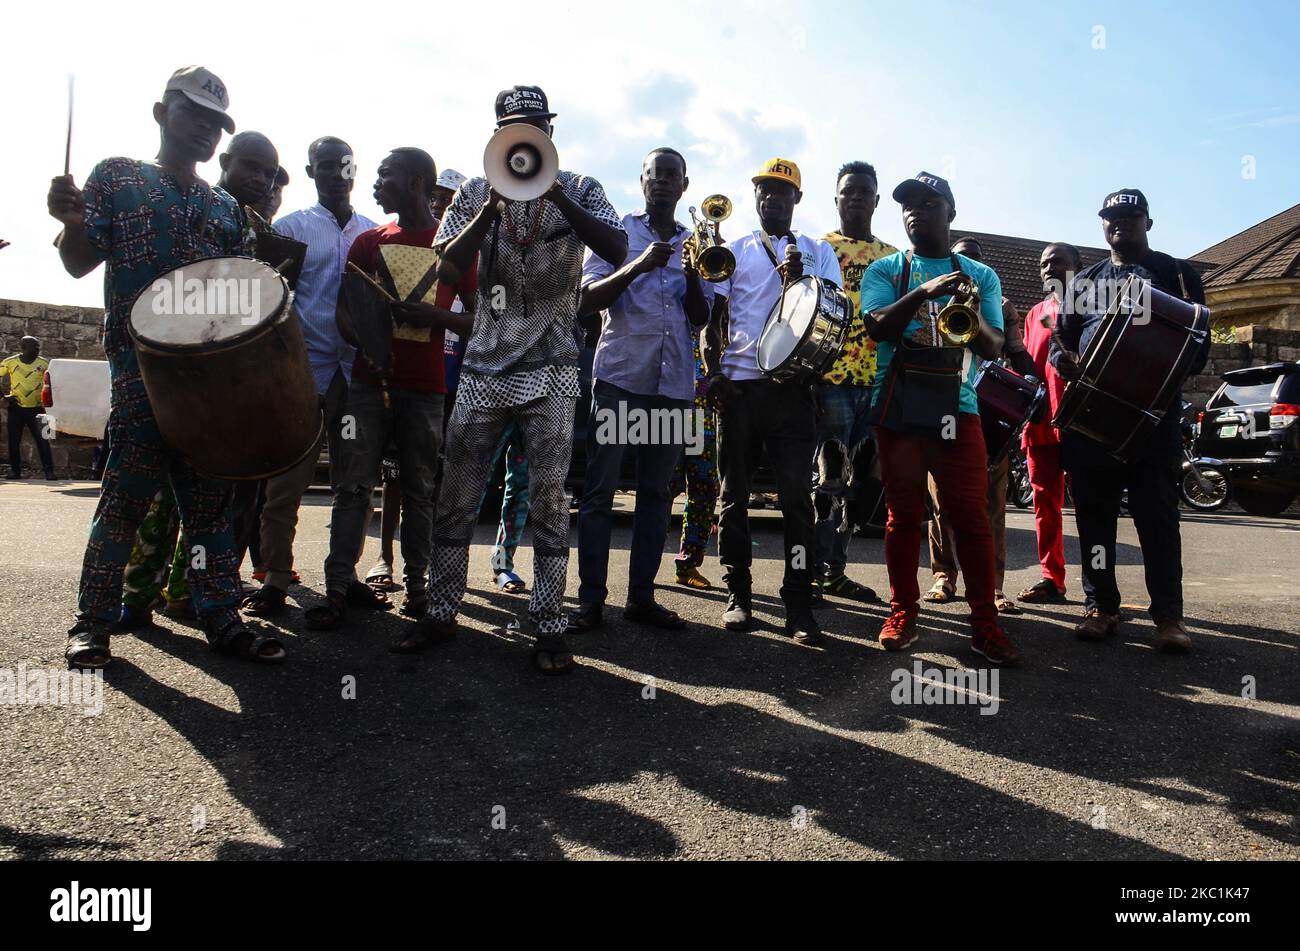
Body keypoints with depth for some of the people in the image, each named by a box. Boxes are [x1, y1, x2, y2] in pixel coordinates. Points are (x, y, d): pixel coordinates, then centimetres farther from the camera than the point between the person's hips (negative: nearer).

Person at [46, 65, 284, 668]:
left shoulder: (226, 209, 19)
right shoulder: (117, 177, 9)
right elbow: (80, 262, 2)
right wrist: (72, 222, -20)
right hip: (141, 365, -4)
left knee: (210, 495, 5)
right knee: (127, 492, -6)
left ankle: (221, 615, 9)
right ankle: (93, 622, 7)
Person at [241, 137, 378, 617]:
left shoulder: (373, 232, 16)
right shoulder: (291, 226, 8)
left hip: (357, 372, 3)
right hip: (305, 369, -3)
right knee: (287, 479, -2)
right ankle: (275, 578, 6)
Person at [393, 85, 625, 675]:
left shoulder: (578, 191, 7)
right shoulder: (475, 194, 11)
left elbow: (617, 250, -11)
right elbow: (447, 269, -1)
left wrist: (556, 197, -21)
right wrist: (492, 208, -13)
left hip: (550, 372, -2)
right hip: (483, 369, 3)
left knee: (548, 502, -1)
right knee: (455, 499, 5)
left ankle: (548, 627, 8)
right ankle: (441, 613, 19)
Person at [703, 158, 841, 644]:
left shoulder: (818, 251, 14)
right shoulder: (735, 250, 15)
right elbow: (714, 315, 11)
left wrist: (801, 282, -13)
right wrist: (714, 371, -3)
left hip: (793, 386, -1)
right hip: (738, 384, 1)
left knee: (797, 495, -4)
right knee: (734, 494, 4)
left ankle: (798, 604, 2)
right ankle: (738, 595, 14)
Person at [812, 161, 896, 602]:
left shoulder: (893, 257, 18)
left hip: (876, 382, 5)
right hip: (832, 379, -5)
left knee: (855, 482, 9)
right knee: (830, 478, -6)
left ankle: (835, 569, 19)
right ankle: (814, 573, 3)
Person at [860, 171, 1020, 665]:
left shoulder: (980, 276, 15)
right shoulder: (885, 270, 11)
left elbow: (994, 348, 6)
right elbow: (877, 327, -7)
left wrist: (973, 319, -16)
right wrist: (923, 292, -22)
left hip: (957, 407, 1)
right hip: (898, 408, 0)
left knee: (972, 515, -4)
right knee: (903, 514, 4)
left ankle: (985, 623, 3)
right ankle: (902, 612, 15)